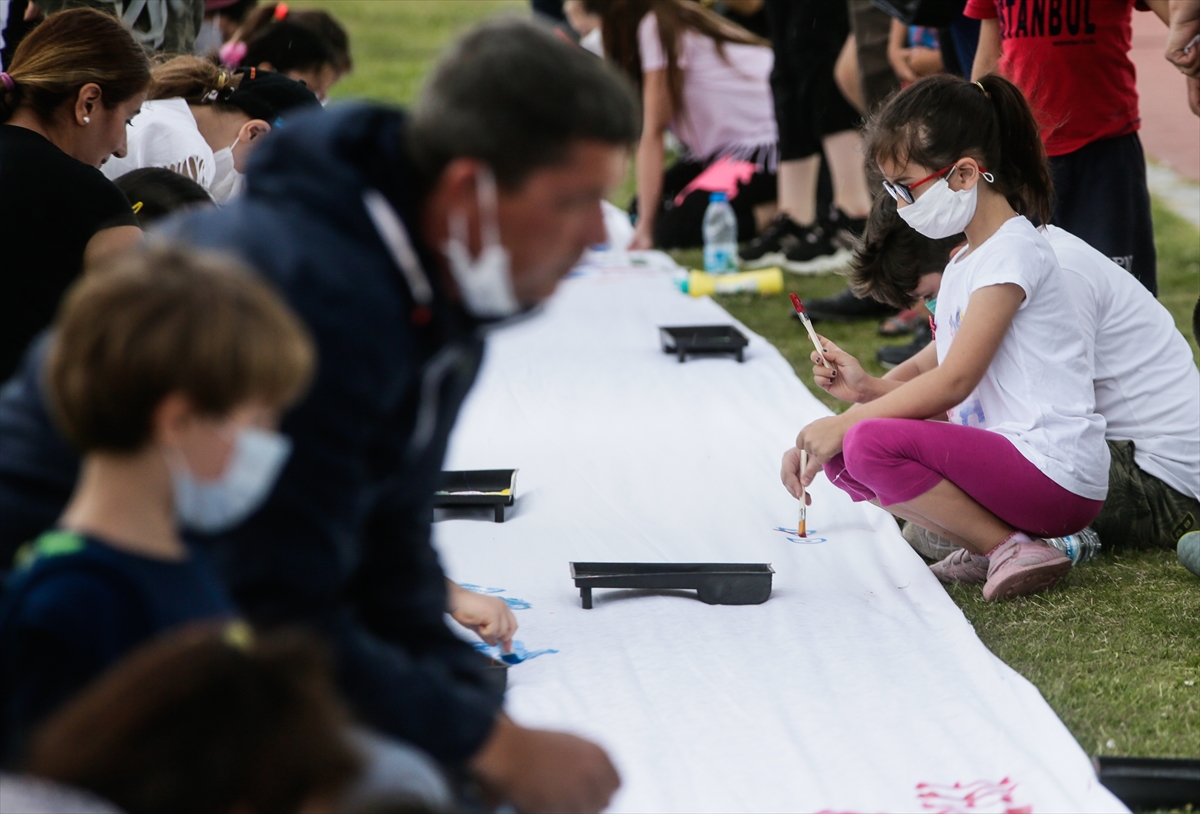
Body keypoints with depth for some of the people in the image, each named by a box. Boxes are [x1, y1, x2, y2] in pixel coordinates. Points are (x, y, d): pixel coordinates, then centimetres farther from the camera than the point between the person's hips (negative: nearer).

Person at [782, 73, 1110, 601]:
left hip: (1055, 475, -10)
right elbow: (934, 373, 15)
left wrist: (844, 423, -14)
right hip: (997, 455, 10)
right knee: (840, 453, 5)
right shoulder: (964, 263, 19)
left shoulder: (1013, 252, -12)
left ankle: (1014, 550, -12)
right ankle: (989, 545, -1)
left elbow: (953, 381, -18)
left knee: (872, 444, -26)